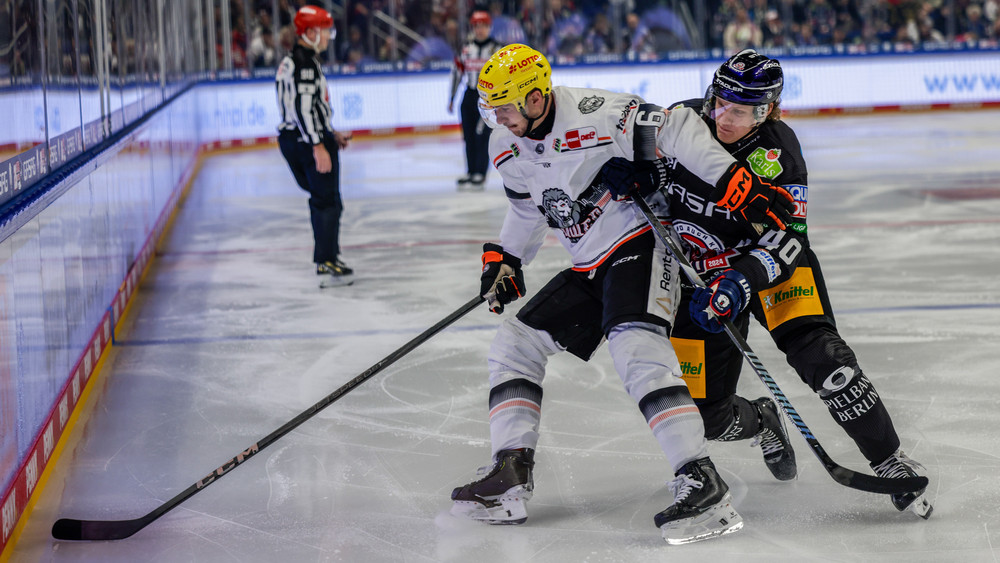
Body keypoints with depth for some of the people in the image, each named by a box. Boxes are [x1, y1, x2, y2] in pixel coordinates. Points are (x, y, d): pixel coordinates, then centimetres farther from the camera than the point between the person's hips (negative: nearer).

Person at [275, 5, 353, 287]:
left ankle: (328, 256, 26)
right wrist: (318, 145, -25)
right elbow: (304, 107, -24)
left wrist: (331, 134, 26)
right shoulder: (305, 62, -16)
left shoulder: (290, 61, 17)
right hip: (307, 141, -10)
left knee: (321, 198, 20)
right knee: (328, 202, -6)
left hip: (291, 138, 10)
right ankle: (327, 265, -8)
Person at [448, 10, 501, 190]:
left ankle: (480, 174, -8)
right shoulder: (466, 47, 7)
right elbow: (457, 72, 13)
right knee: (469, 136, 5)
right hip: (469, 96, 4)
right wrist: (452, 98, 13)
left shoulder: (495, 49, -4)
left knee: (482, 135, -10)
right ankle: (471, 172, 13)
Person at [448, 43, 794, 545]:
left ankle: (701, 483, -34)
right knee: (514, 344, 3)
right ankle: (510, 477, 2)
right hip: (588, 267, 9)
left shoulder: (595, 117, -24)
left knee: (635, 345, -30)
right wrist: (504, 258, 20)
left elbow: (675, 130, -23)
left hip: (640, 243, -9)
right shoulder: (507, 149, 3)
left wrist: (733, 181, -27)